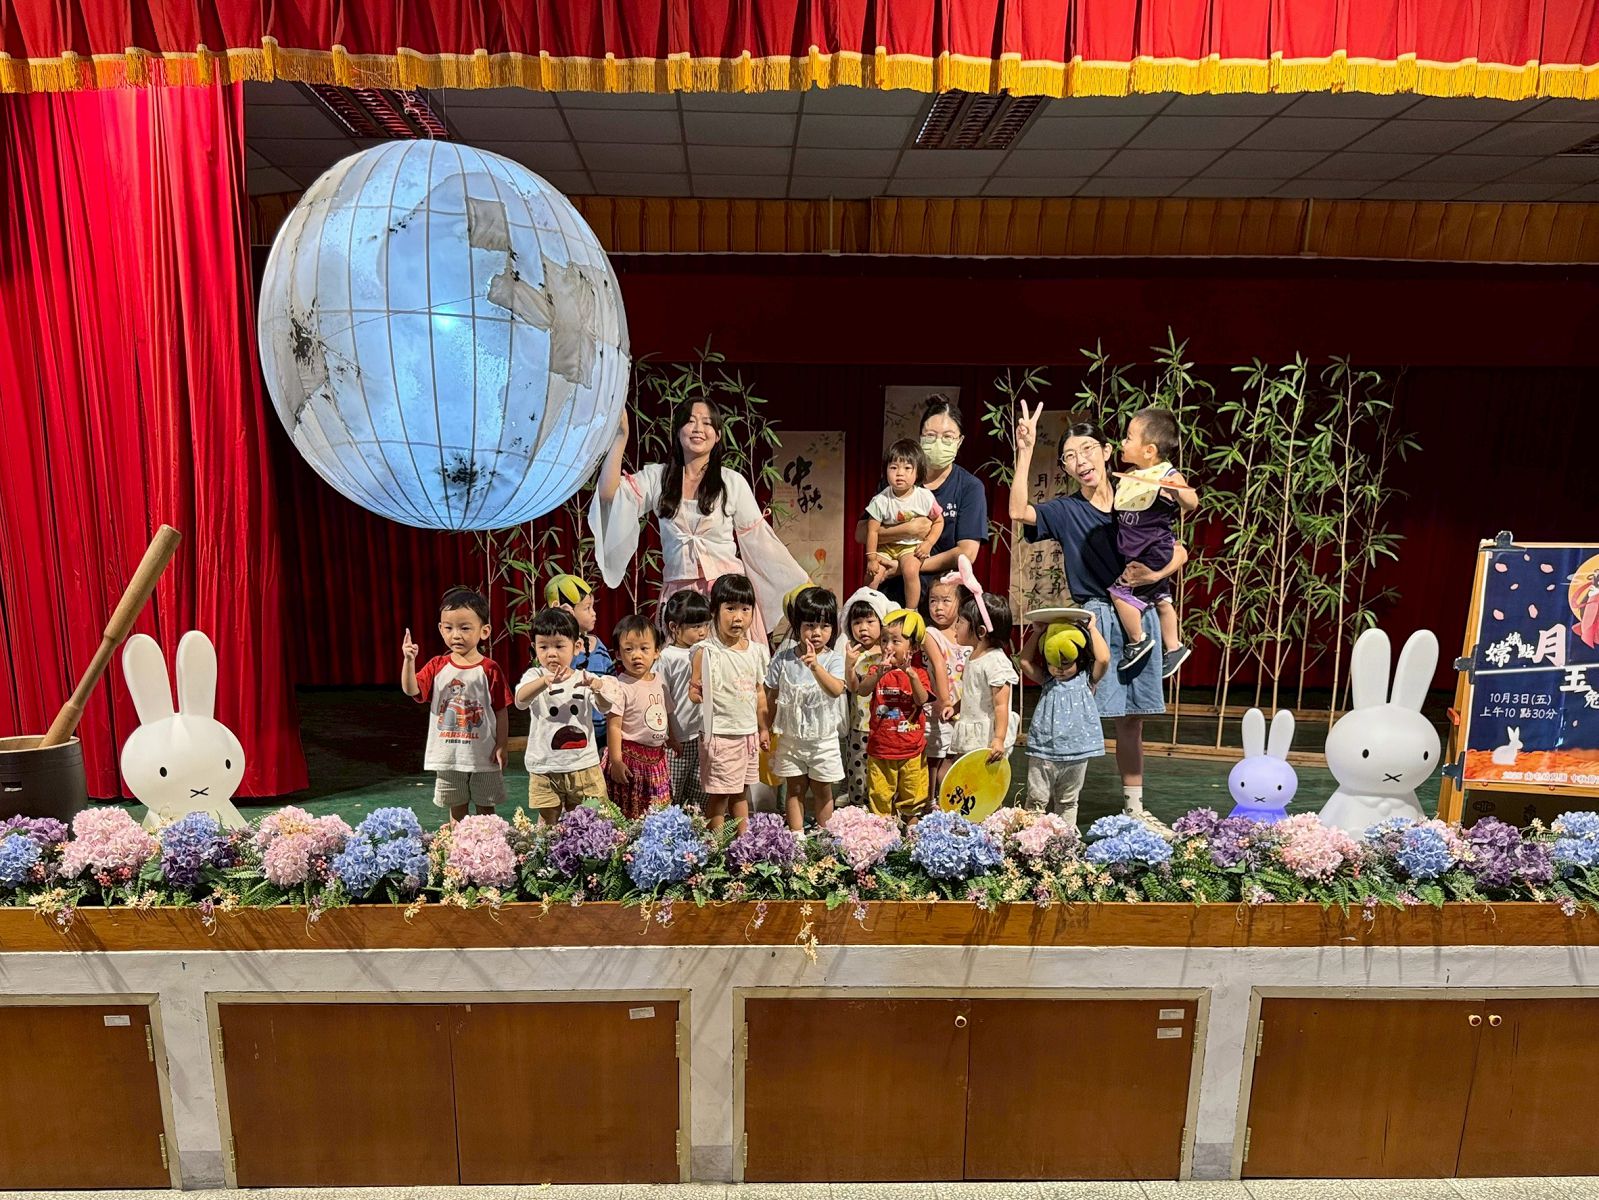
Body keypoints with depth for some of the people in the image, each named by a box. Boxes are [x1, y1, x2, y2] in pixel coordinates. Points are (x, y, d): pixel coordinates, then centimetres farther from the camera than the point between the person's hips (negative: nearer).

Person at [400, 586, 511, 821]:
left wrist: (501, 746, -8)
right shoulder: (437, 666, -1)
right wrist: (408, 660, -27)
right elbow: (411, 690, -13)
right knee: (456, 810, 16)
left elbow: (501, 711, -6)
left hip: (483, 755, -2)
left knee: (486, 810, 12)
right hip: (448, 755, 3)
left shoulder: (489, 669, -8)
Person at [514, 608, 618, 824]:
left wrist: (597, 688, -34)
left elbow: (605, 707, -11)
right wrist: (545, 681, -44)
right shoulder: (535, 676, -3)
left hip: (584, 766, 1)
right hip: (545, 768, -1)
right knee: (548, 824, 10)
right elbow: (520, 700, -23)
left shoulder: (585, 678, 1)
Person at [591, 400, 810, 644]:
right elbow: (608, 492, -6)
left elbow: (758, 539, 7)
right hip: (679, 593, 1)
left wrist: (801, 583, 6)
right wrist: (621, 435, -5)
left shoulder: (733, 482, 2)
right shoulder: (657, 477, 6)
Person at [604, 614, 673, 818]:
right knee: (626, 814, 0)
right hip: (630, 756, -6)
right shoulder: (621, 687, -15)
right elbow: (614, 726, -16)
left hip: (657, 757, 6)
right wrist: (616, 761, -17)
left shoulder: (660, 681, 6)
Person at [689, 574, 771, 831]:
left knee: (741, 792, 18)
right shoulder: (707, 651, -14)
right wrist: (695, 693, -34)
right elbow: (697, 692, -11)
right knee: (718, 795, 3)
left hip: (749, 733, 6)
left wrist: (763, 729, 16)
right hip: (720, 734, -6)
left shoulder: (756, 650, 4)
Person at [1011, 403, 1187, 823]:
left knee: (1131, 719, 11)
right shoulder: (1065, 511, 0)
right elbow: (1018, 511, -21)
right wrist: (1025, 451, -23)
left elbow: (1180, 552, 8)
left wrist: (1155, 573, -12)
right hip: (1094, 619, -3)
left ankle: (1133, 805, 24)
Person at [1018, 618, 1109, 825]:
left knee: (1068, 802, 14)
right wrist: (1037, 633, 2)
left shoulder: (1086, 680, 0)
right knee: (1037, 799, 2)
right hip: (1043, 751, 1)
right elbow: (1025, 662, 1)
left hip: (1076, 752, -1)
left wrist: (1092, 629, -6)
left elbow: (1103, 659, -15)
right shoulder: (1047, 680, 7)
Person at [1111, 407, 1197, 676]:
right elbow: (1114, 508, 23)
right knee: (1160, 598, 20)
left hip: (1153, 553, -9)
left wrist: (1177, 491, -45)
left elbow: (1192, 504, -28)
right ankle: (1173, 647, 35)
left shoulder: (1168, 475, -17)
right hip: (1133, 552, 9)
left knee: (1120, 590, -14)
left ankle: (1137, 641, 3)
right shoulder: (1128, 476, 7)